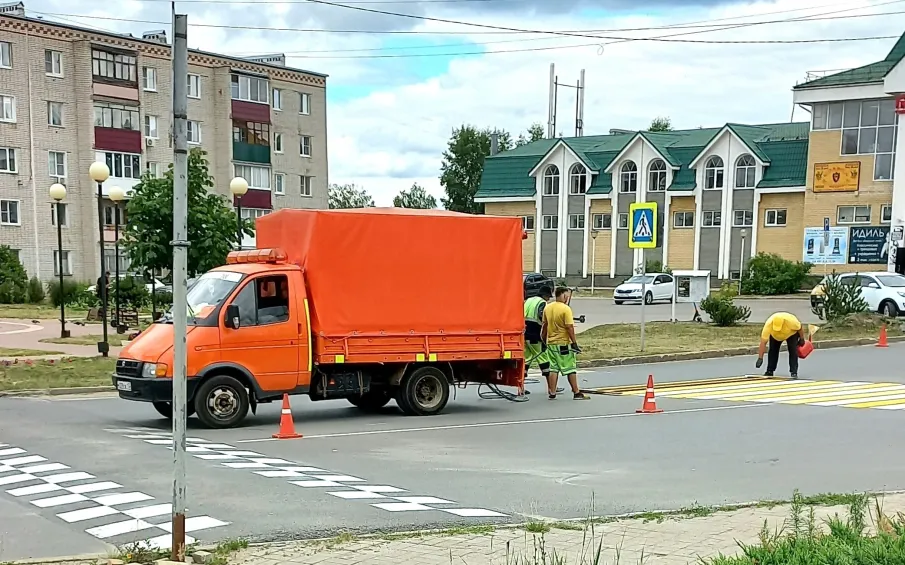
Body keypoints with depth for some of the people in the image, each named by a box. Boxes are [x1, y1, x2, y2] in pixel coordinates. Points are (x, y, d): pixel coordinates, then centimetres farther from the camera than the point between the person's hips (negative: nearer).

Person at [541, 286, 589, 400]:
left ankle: (552, 393, 7)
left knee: (553, 369, 9)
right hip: (564, 343, -6)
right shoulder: (566, 309, -15)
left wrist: (543, 340, 22)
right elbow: (569, 327, -18)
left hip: (551, 343, 6)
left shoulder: (547, 308, 5)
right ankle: (576, 393, 6)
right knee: (570, 369, 2)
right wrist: (574, 342, -14)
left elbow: (544, 325, 13)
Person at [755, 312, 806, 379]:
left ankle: (794, 372, -11)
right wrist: (760, 358, -38)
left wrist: (802, 339, -8)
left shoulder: (791, 321, -42)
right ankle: (769, 371, 9)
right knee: (772, 350, -3)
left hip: (791, 333, -2)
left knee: (793, 350, -14)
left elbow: (800, 328, -20)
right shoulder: (768, 325, -39)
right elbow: (763, 342, -37)